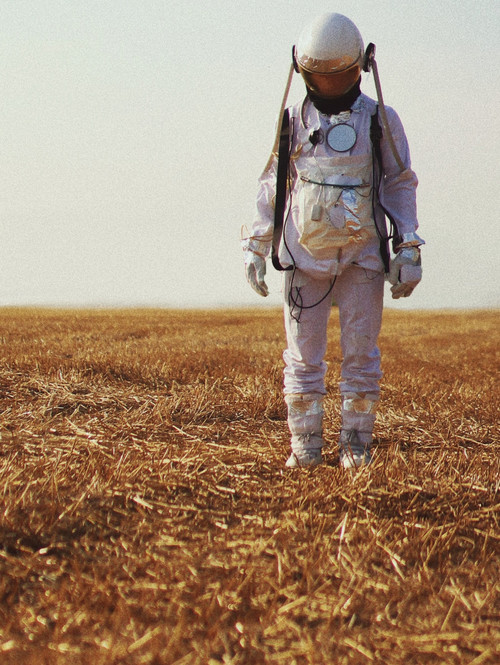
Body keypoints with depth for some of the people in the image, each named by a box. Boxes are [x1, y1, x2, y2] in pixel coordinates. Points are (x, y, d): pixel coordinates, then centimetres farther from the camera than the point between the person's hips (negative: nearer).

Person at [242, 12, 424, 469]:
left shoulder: (381, 121, 3)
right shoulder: (293, 121, 6)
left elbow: (400, 186, 7)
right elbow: (271, 188, 12)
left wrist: (408, 251, 0)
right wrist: (256, 247, 9)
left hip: (363, 257, -1)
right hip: (305, 258, 1)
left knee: (361, 355, 1)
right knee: (303, 357, 1)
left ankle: (356, 445, 10)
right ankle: (305, 447, 9)